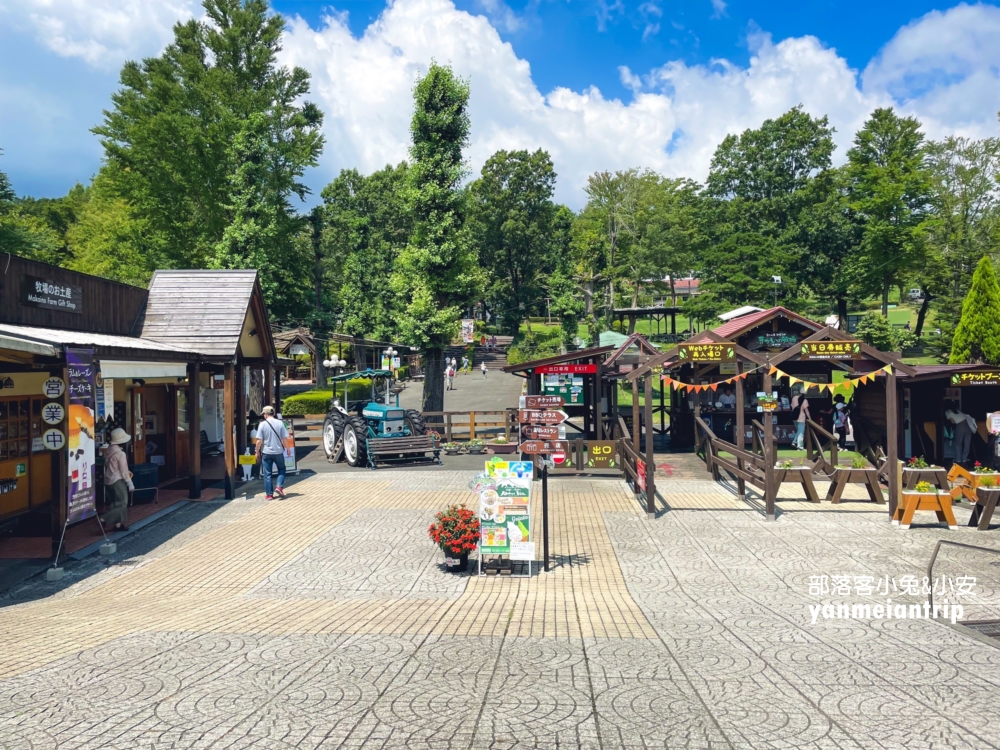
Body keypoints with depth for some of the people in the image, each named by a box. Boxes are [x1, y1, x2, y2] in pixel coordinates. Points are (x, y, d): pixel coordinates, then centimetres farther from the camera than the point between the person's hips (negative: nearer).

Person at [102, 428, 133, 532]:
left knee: (116, 503, 14)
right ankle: (105, 520, -13)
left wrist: (127, 472, 17)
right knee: (122, 503, -2)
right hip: (118, 481, -9)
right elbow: (124, 471, -15)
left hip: (109, 480, 9)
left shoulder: (108, 451, 8)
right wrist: (130, 484, -7)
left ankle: (118, 524, 16)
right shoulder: (120, 453, -18)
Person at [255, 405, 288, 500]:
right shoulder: (280, 423, -3)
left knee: (267, 474, 7)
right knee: (281, 469, 19)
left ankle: (269, 494, 9)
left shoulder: (262, 424, -7)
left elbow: (259, 440, -8)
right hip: (278, 451, 1)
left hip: (266, 452, -1)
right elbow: (284, 438, -3)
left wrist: (257, 452, 4)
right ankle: (279, 487, 1)